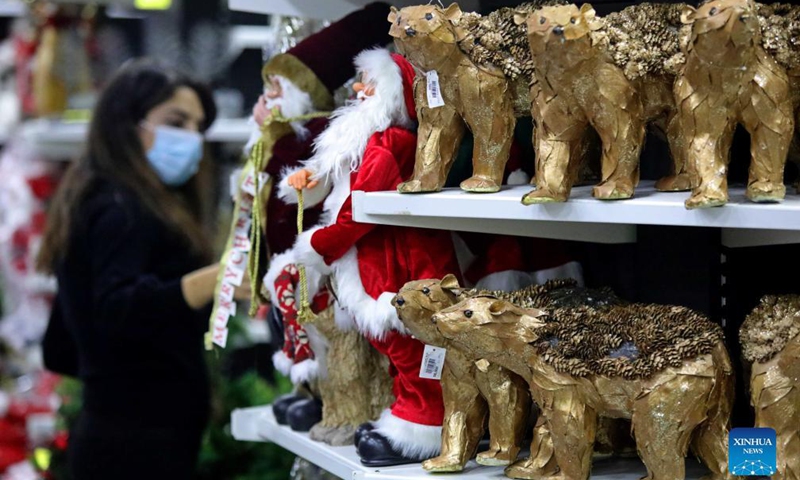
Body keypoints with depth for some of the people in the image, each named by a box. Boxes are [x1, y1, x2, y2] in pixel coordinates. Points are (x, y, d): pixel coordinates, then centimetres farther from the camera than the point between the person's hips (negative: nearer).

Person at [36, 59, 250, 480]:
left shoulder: (107, 206, 18)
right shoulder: (120, 212, -12)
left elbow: (61, 352, 21)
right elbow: (118, 310, -33)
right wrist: (213, 280, -44)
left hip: (119, 435, 11)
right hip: (139, 442, -11)